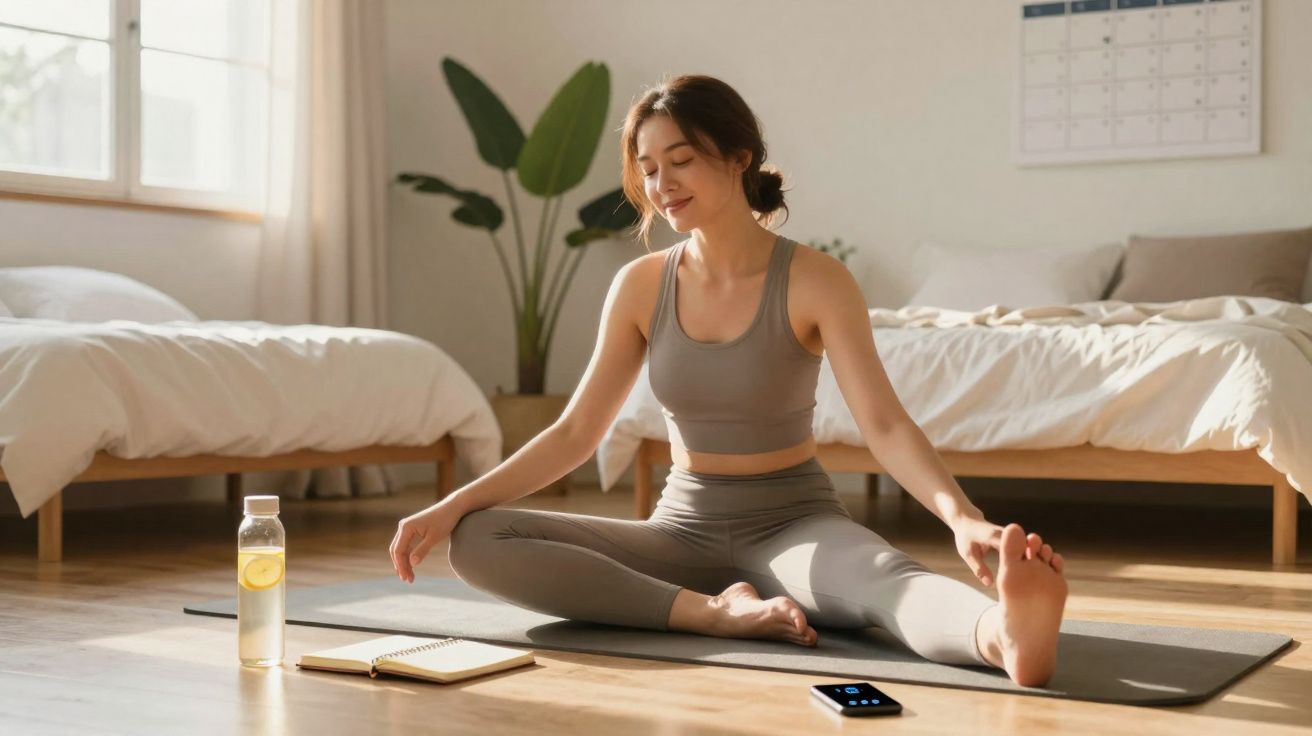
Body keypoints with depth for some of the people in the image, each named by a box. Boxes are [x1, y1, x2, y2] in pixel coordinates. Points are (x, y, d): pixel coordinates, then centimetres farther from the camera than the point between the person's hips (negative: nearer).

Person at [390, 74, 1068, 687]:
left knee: (890, 578, -39)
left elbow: (884, 424, -21)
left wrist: (962, 517, -41)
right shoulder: (640, 285, -1)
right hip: (684, 530, 4)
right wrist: (451, 506, -7)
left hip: (794, 526, -4)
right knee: (478, 541, -18)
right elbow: (575, 433, 3)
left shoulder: (815, 281, -11)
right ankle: (715, 611, -31)